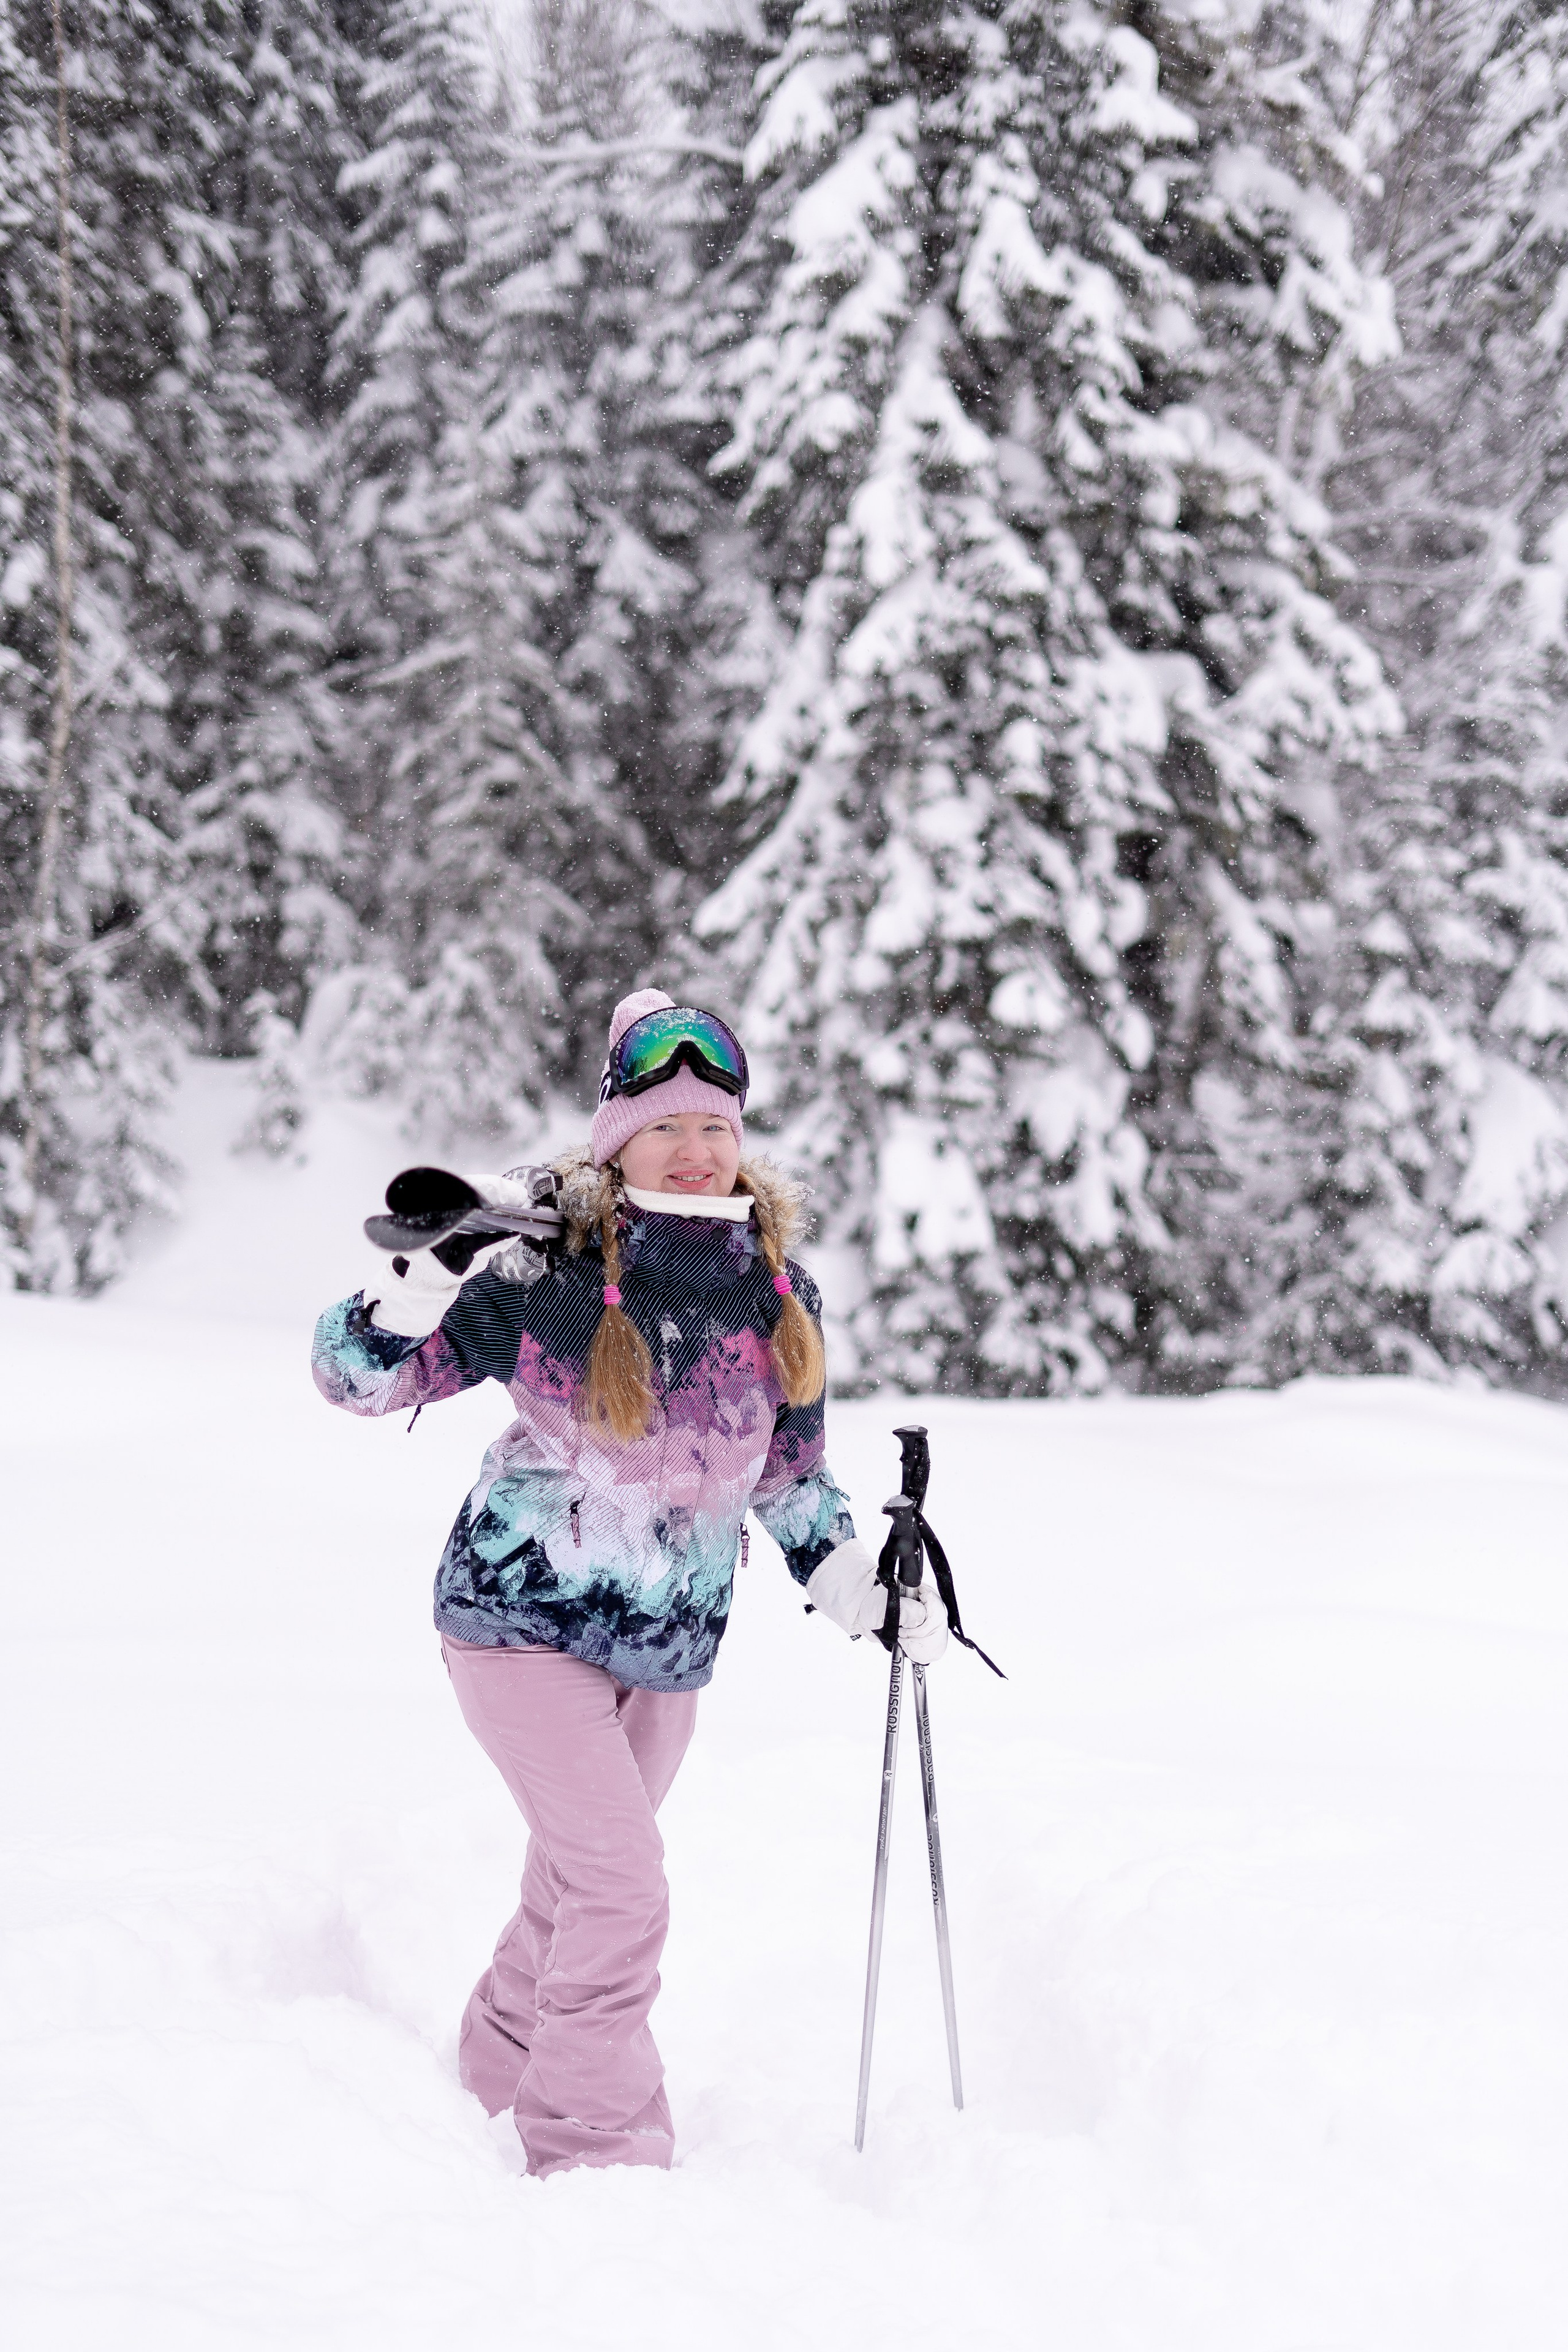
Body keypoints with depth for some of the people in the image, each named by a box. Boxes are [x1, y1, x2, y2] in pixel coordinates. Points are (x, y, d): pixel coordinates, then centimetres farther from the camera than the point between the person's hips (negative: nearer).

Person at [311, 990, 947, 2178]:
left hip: (669, 1645, 6)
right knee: (622, 1882, -16)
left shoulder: (782, 1298, -1)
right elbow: (356, 1377, -10)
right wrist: (426, 1282, -28)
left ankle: (498, 2079, 40)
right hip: (528, 1620, -6)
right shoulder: (545, 1277, -16)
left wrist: (866, 1595, 1)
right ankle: (598, 2155, -6)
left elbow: (792, 1476, 12)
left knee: (577, 1882, 19)